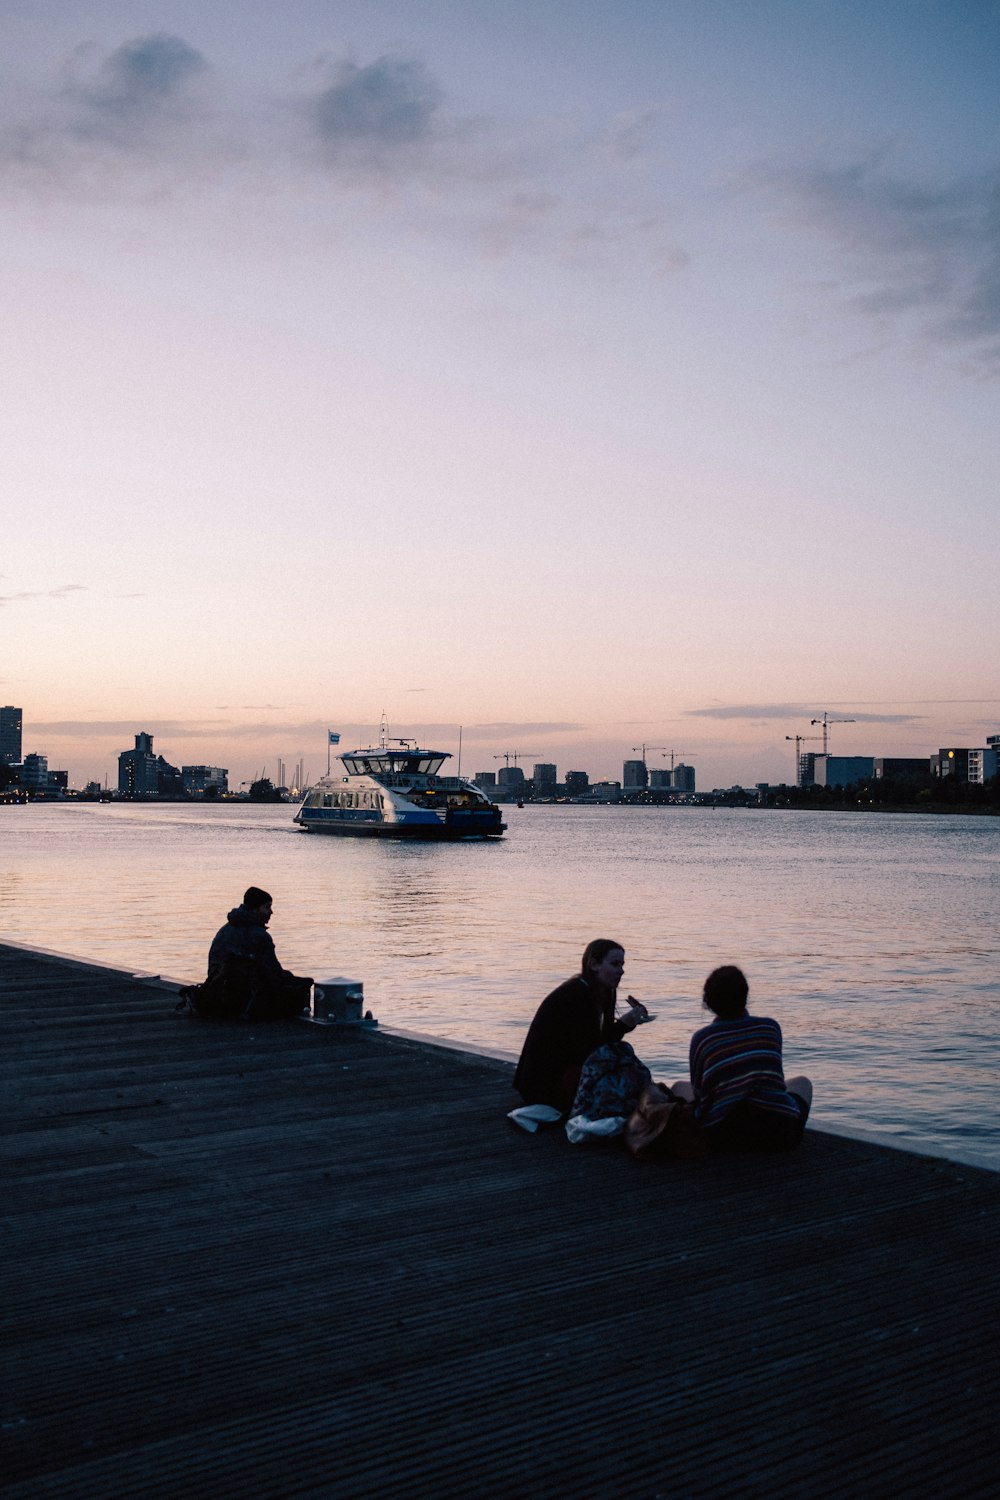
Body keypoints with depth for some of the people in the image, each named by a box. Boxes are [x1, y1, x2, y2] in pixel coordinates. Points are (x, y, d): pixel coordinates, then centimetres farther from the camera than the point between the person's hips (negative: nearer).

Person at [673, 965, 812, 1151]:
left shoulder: (701, 1038, 2)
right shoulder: (770, 1027, 5)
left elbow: (699, 1092, 9)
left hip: (721, 1138, -1)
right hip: (779, 1136, 1)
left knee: (680, 1087, 27)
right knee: (801, 1083, 33)